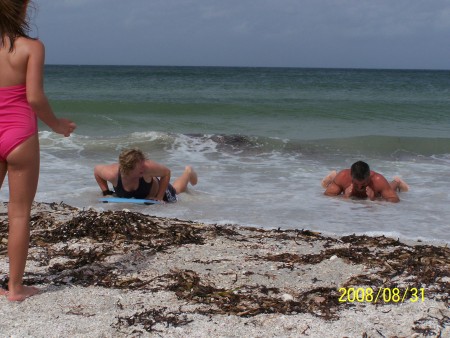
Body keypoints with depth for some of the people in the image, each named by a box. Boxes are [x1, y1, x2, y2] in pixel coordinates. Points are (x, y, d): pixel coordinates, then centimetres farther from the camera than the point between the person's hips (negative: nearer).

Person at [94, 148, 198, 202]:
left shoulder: (147, 167, -46)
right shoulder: (112, 174, -42)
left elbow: (166, 172, -27)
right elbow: (96, 170, -19)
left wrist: (159, 197, -27)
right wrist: (106, 193, -20)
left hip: (156, 189, -1)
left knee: (177, 189, 33)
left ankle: (188, 172, 64)